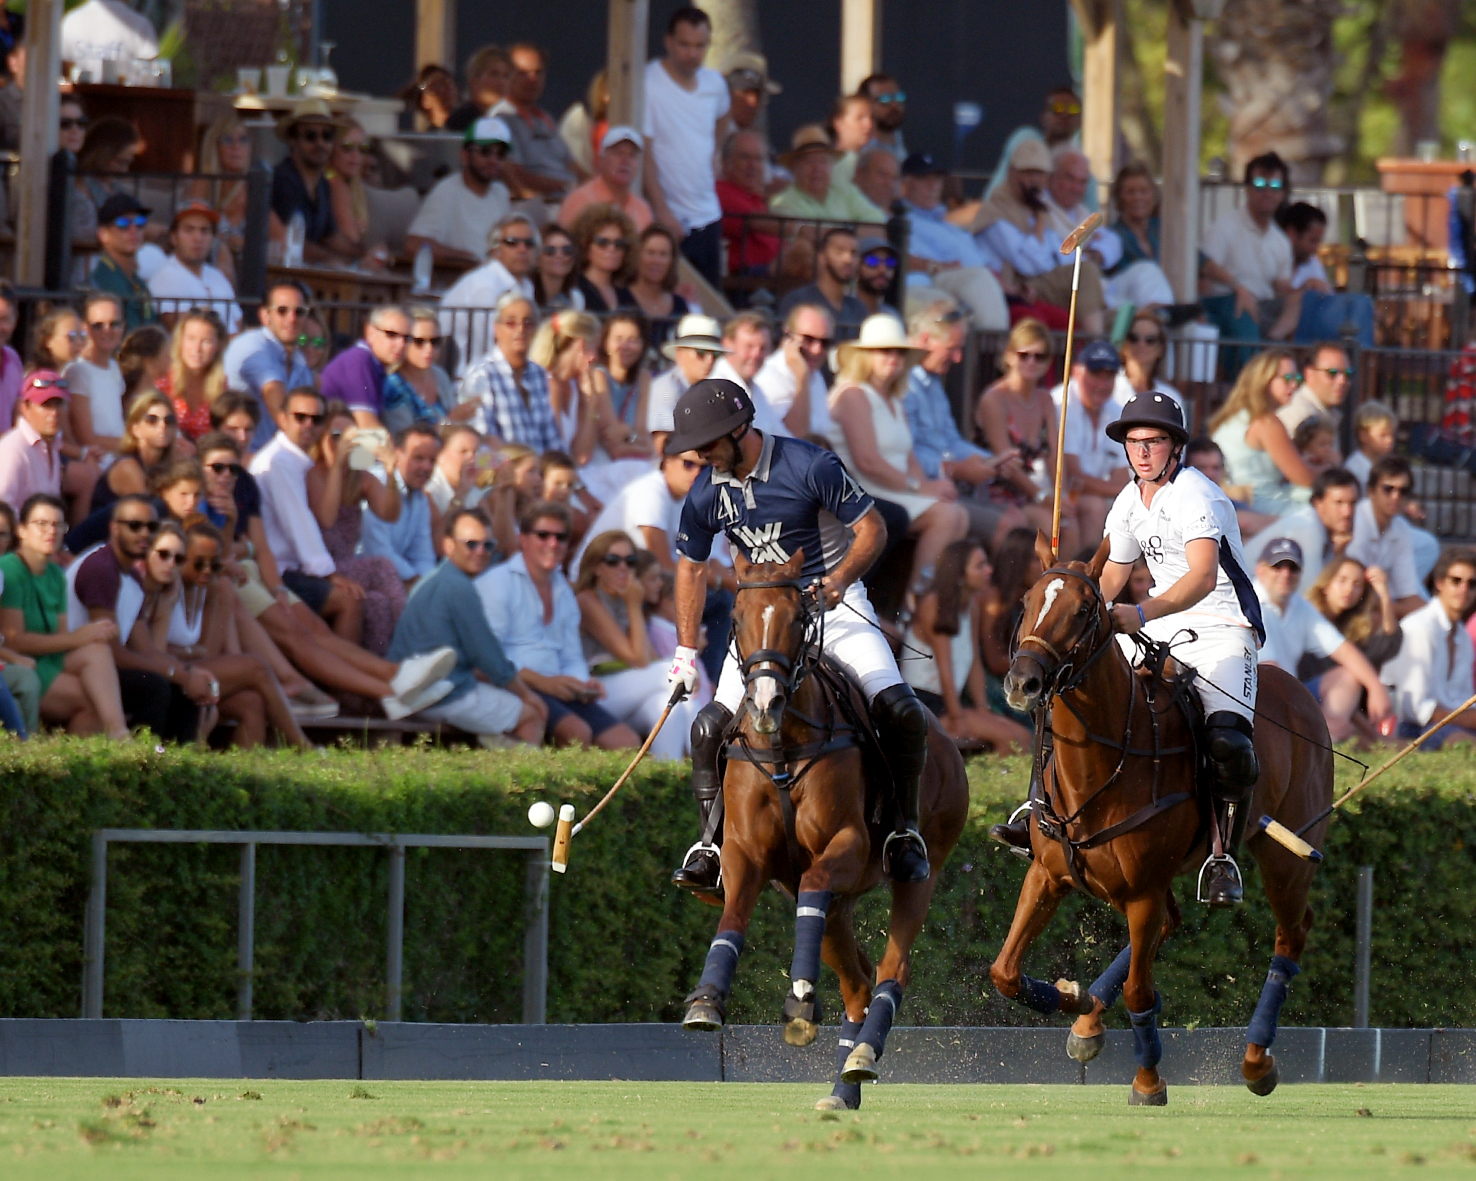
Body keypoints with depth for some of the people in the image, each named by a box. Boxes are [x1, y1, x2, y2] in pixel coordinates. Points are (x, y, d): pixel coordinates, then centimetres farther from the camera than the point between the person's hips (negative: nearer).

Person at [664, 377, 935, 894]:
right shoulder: (706, 493, -3)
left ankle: (905, 829, -4)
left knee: (899, 709, -22)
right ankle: (713, 843, 4)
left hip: (835, 602, -4)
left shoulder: (810, 466, -18)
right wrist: (686, 652, 10)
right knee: (711, 726, -10)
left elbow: (872, 528, -13)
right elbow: (691, 566, 12)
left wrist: (839, 580, -30)